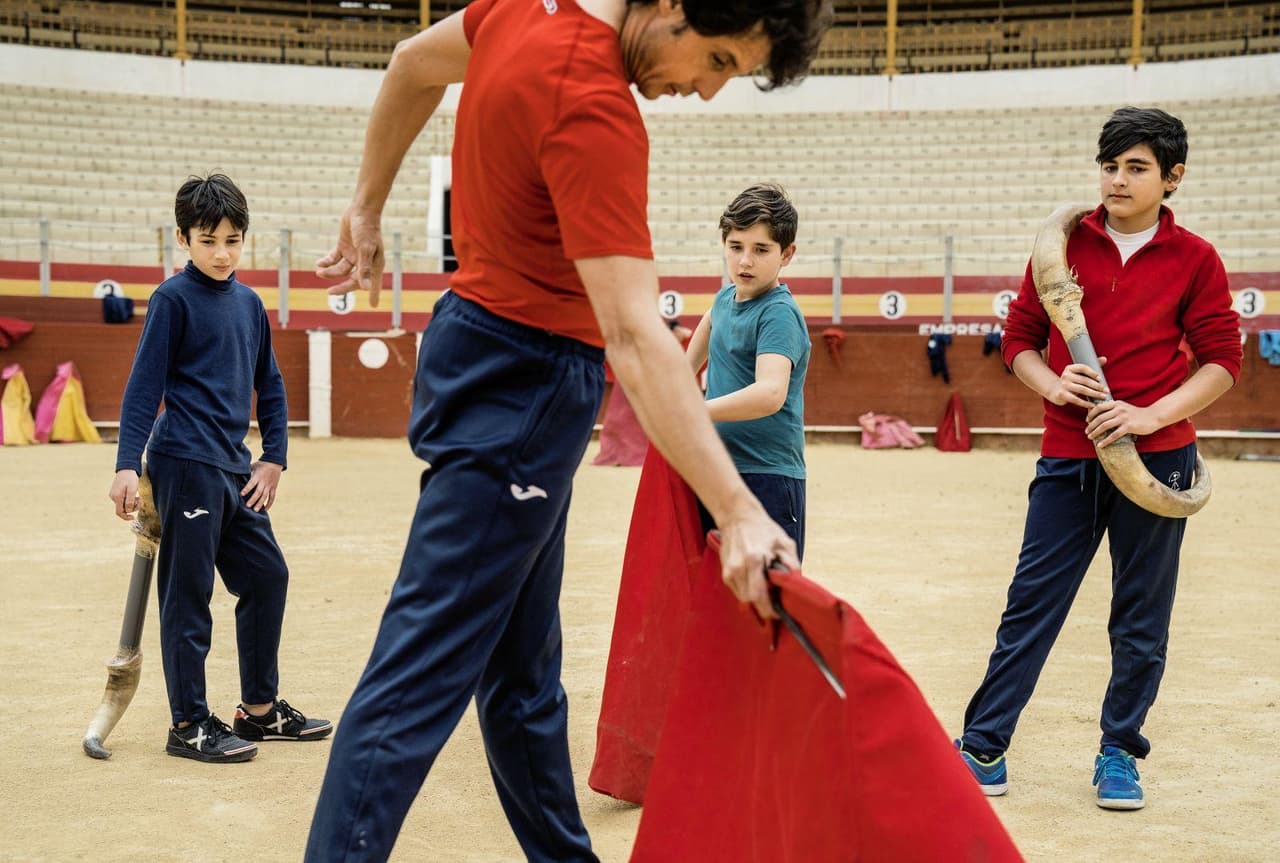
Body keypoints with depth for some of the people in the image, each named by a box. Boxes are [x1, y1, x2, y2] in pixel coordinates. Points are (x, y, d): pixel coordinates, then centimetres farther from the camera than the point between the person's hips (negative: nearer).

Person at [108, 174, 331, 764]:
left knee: (267, 577, 11)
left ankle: (259, 708, 23)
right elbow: (145, 384, -10)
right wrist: (128, 465, -16)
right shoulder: (174, 298, -6)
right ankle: (189, 724, 7)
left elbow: (269, 384, 18)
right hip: (185, 464, -7)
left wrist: (273, 459, 10)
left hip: (234, 469, 7)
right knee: (188, 593, -2)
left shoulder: (249, 302, 13)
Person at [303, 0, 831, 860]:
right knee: (424, 670, -6)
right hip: (525, 384, -9)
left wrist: (369, 206, 28)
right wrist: (739, 512, -36)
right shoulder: (594, 110, -25)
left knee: (523, 670, 16)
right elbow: (634, 336, -32)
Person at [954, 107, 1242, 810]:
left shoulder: (1194, 260, 1)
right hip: (1067, 456, 1)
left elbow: (1222, 361, -1)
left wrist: (1152, 415, -14)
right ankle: (982, 747, 11)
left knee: (1141, 619, 8)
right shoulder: (1066, 243, 5)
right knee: (1031, 604, 2)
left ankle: (1119, 752, 23)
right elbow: (1020, 338, 9)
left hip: (1155, 459, -1)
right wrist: (1052, 385, -11)